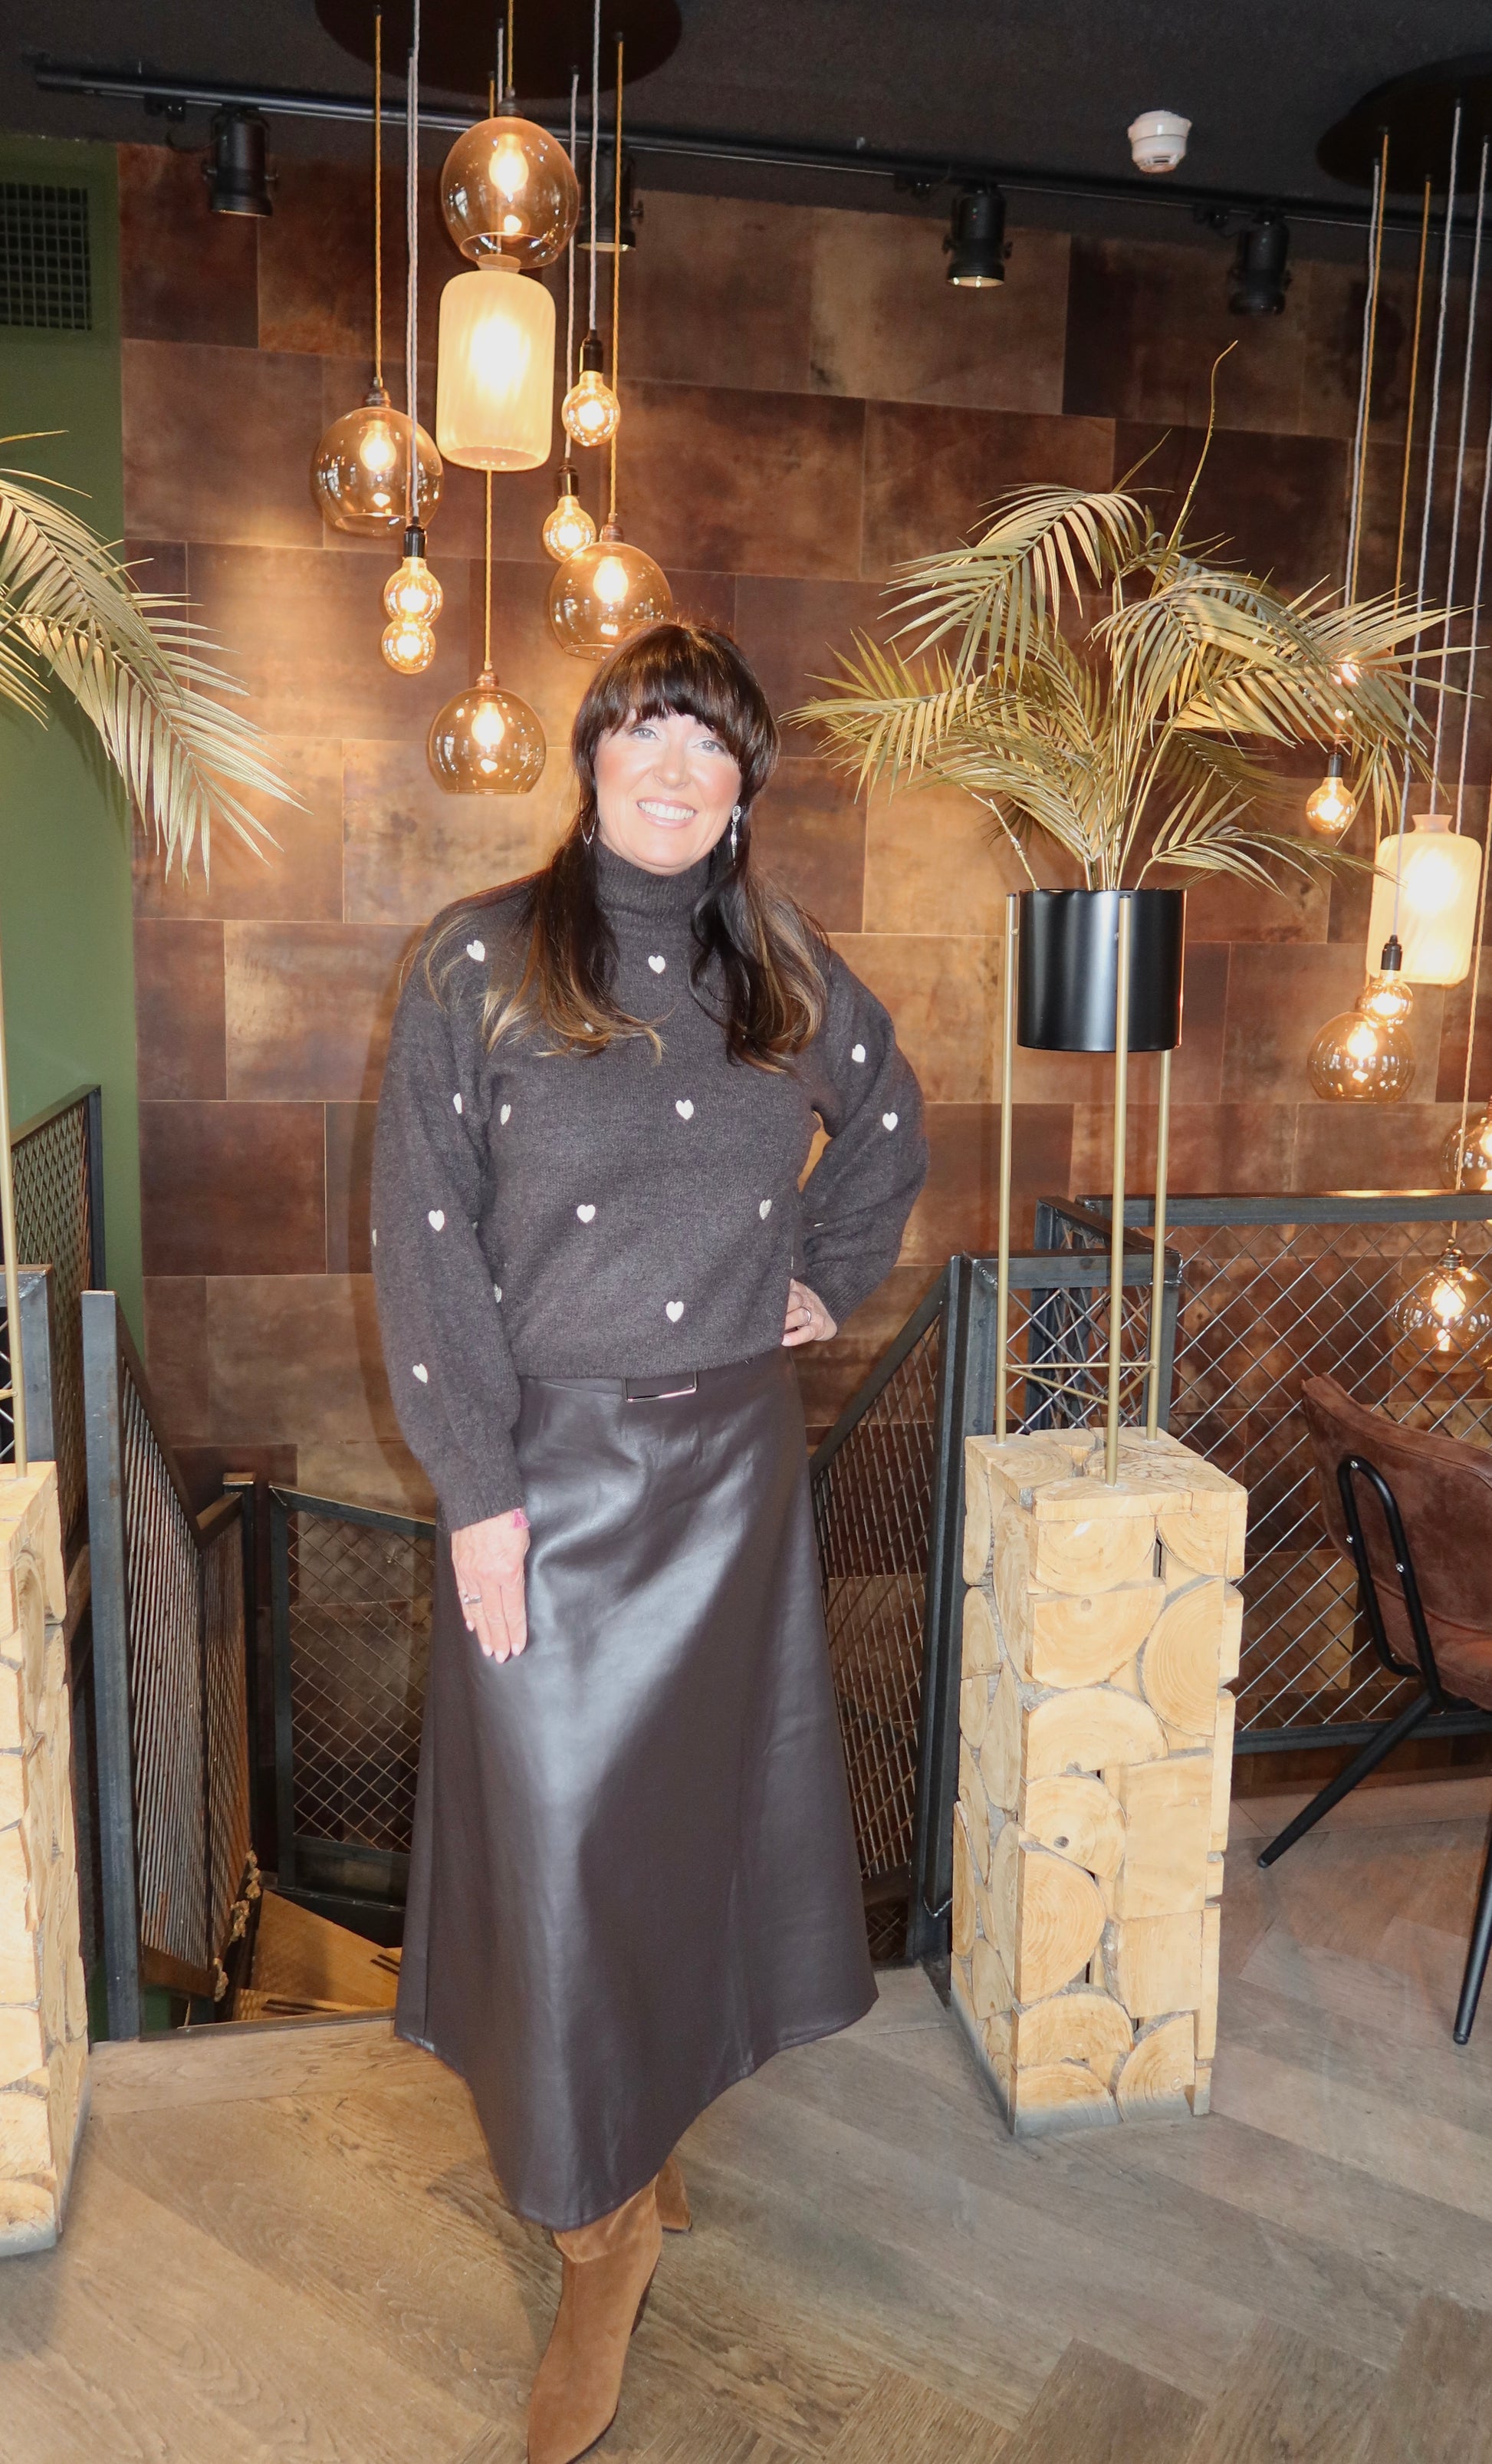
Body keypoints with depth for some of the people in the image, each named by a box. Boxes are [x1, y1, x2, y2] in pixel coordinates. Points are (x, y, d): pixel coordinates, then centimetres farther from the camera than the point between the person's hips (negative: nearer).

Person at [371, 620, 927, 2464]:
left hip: (732, 1460, 4)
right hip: (549, 1464, -3)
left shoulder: (788, 973, 4)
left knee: (698, 1796, 15)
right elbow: (425, 1239, -11)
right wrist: (477, 1490, -14)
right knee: (559, 1826, 4)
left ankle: (648, 2119, 40)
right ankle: (603, 2223, 24)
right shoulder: (481, 963, -7)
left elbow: (890, 1131, 23)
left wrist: (832, 1280, 12)